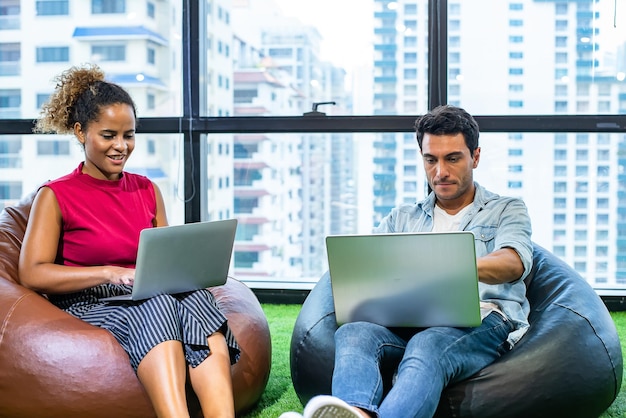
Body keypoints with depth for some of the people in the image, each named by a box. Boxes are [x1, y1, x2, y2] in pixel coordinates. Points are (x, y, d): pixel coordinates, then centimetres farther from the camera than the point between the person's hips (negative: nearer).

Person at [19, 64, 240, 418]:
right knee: (154, 303, -38)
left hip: (154, 298, 4)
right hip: (89, 305, -3)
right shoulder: (55, 197, 3)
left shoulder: (147, 190, 17)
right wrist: (111, 273, -18)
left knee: (194, 295, -33)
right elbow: (33, 274, -8)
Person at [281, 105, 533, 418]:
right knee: (353, 332, -32)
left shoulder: (506, 211, 18)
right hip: (408, 321, 3)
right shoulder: (402, 218, 29)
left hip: (480, 321, -3)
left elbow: (514, 263, -4)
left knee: (427, 346, -38)